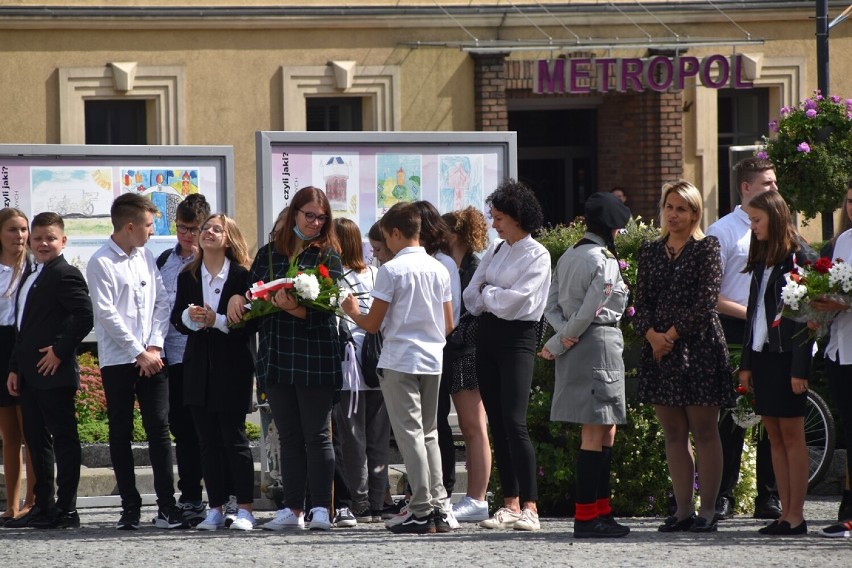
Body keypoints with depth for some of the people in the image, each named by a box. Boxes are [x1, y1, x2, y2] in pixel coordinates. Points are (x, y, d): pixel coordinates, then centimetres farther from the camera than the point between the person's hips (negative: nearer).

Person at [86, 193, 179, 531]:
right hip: (118, 360, -4)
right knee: (120, 433, 2)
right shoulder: (101, 263, -6)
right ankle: (130, 507, 7)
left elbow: (162, 302, 9)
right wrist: (139, 352, -10)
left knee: (159, 428, -2)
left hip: (150, 359, 4)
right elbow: (107, 314, -10)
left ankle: (167, 506, -2)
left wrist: (154, 346, -4)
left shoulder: (146, 258, 11)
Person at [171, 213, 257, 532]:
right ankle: (216, 508, 9)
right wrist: (189, 317, -11)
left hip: (232, 365, -5)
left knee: (234, 438, -4)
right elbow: (176, 320, 10)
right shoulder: (188, 277, 9)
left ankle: (244, 510, 0)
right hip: (198, 365, 5)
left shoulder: (241, 276, -5)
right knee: (208, 440, 5)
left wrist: (216, 320, -18)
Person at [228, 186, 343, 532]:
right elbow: (251, 289, 16)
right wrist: (237, 297, -7)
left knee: (316, 435, -2)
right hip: (276, 357, 5)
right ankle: (292, 509, 10)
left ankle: (320, 509, -1)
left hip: (315, 357, -5)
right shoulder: (268, 254, 13)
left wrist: (296, 309, -27)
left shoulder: (327, 256, -1)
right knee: (289, 436, 8)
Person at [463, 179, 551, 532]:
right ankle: (510, 504, 9)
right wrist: (494, 298, -7)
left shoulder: (536, 256, -6)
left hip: (517, 338, -8)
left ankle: (529, 507, -17)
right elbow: (471, 297, 11)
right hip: (488, 335, 8)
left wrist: (487, 294, -1)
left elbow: (516, 299, -16)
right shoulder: (496, 251, 15)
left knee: (514, 422, -16)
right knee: (496, 423, 6)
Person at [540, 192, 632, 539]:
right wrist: (556, 346, -6)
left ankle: (600, 510, 13)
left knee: (604, 434, 13)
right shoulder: (605, 262, -13)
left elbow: (551, 305, 10)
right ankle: (587, 516, -7)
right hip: (599, 343, -9)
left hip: (575, 348, 9)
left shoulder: (568, 257, 14)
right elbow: (588, 313, -15)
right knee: (596, 434, -6)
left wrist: (563, 335, -5)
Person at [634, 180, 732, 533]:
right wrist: (652, 334, -8)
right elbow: (642, 302, 11)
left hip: (698, 348, -5)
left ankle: (708, 510, -3)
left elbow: (706, 302, -8)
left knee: (704, 431, -4)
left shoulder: (706, 248, 0)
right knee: (673, 434, 5)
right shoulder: (650, 252, 14)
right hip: (659, 351, 5)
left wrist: (673, 334, -12)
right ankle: (683, 510, 7)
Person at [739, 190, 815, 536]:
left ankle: (796, 516, -1)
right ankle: (785, 513, 8)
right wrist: (746, 363, 12)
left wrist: (799, 368, -16)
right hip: (762, 356, 7)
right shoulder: (761, 260, 15)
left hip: (786, 357, -7)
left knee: (791, 435, -4)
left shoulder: (801, 257, -8)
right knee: (775, 437, 6)